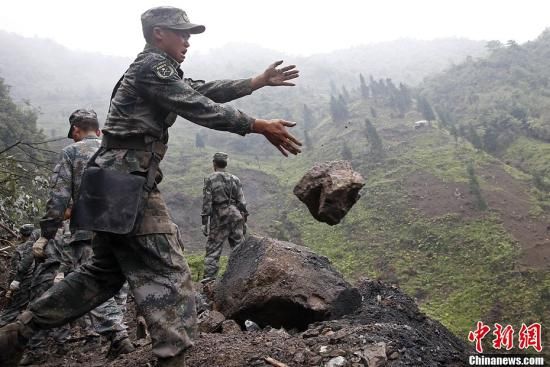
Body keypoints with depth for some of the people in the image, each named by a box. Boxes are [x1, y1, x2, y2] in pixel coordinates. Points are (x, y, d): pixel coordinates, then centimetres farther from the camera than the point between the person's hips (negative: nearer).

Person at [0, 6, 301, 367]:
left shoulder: (159, 70, 22)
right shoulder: (153, 66, -8)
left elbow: (205, 91, 22)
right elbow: (201, 109, -16)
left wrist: (259, 81, 21)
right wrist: (260, 126, -16)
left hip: (120, 181, 11)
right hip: (129, 182, -11)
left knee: (106, 272, 18)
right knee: (167, 271, -7)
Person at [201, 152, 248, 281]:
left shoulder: (210, 180, -1)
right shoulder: (235, 179, 9)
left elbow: (206, 203, -5)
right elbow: (242, 201, 7)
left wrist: (204, 222, -3)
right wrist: (244, 219, 12)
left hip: (219, 218, -3)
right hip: (235, 215, 3)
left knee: (213, 248, 3)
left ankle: (209, 275, -2)